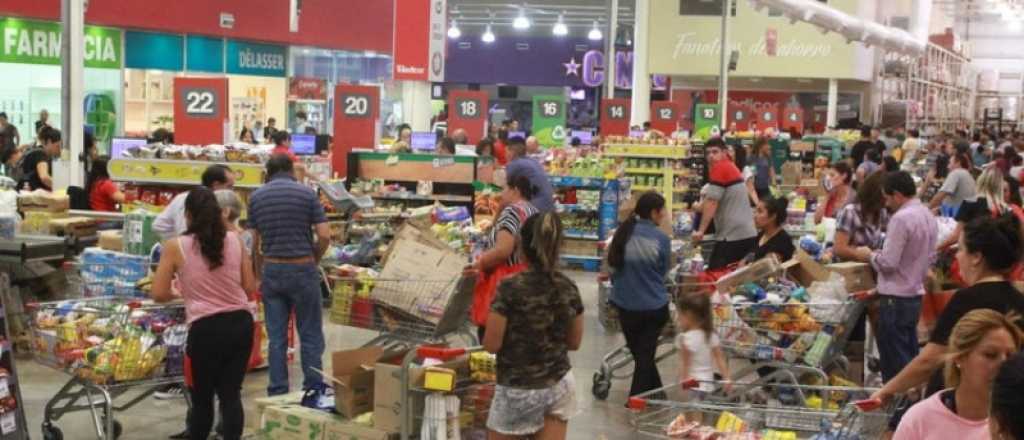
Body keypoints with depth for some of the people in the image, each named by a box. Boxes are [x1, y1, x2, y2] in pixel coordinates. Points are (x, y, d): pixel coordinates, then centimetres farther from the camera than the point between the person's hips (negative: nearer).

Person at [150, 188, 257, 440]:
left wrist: (178, 294, 20)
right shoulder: (234, 240, 4)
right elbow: (250, 287, 9)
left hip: (206, 329, -3)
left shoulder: (175, 247, -3)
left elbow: (159, 294, 0)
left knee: (202, 398, 15)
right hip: (241, 323, 3)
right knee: (231, 394, 10)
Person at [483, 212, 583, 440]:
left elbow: (491, 344, -12)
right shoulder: (569, 288, -3)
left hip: (519, 390, -4)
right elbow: (574, 342, 7)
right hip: (560, 384, 4)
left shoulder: (511, 288, -18)